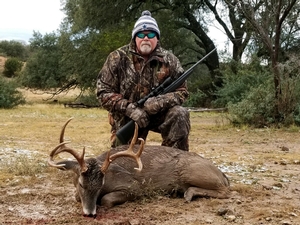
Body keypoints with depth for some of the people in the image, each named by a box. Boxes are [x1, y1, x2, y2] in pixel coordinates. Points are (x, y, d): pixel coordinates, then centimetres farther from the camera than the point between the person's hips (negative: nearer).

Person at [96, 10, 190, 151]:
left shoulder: (169, 60, -6)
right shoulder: (117, 58, -11)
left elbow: (181, 92, -5)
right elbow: (103, 91, -12)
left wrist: (160, 102, -27)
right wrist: (130, 109, -26)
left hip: (158, 114, 1)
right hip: (126, 118, 0)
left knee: (180, 114, -25)